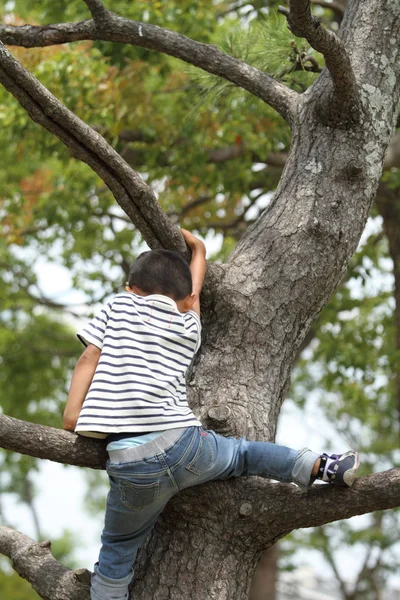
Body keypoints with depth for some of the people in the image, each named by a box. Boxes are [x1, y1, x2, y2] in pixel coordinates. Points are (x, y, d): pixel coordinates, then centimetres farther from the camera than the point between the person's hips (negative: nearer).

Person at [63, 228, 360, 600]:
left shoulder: (120, 305, 14)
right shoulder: (189, 326, 19)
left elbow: (90, 358, 4)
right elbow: (193, 289, 38)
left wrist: (72, 415, 2)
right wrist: (195, 247, 55)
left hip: (133, 467, -2)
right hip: (183, 442, 2)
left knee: (116, 553, 10)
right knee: (243, 454, 30)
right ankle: (323, 467, 28)